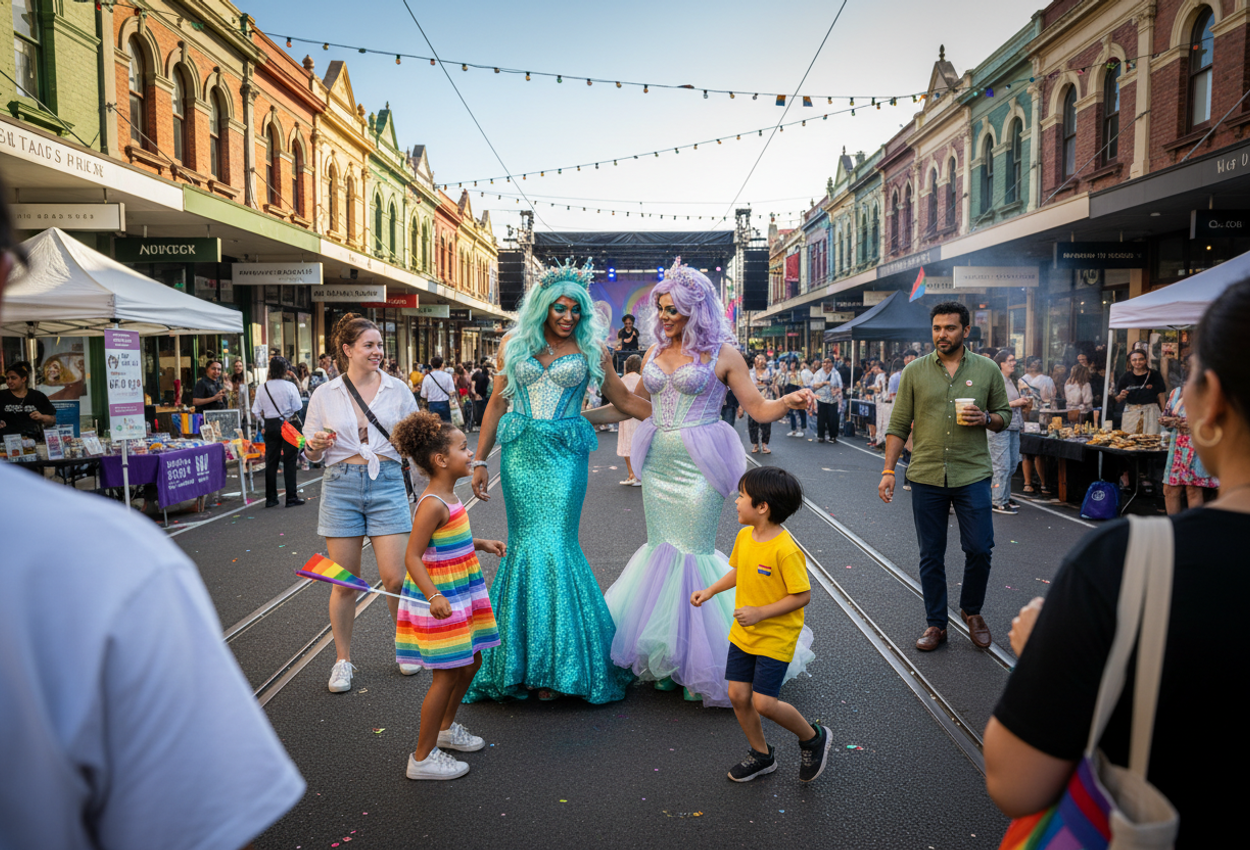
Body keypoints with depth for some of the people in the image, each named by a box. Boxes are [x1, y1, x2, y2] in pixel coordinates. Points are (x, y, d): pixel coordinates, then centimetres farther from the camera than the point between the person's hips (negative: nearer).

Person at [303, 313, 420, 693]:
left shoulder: (398, 389, 6)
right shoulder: (325, 395, 6)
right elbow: (311, 454, 9)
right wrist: (317, 445, -11)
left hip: (387, 483, 0)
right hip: (341, 485, 0)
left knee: (395, 578, -3)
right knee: (344, 582, 4)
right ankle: (342, 660, 20)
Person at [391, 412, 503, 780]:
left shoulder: (448, 498, 7)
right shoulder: (432, 504, -24)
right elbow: (412, 556, -26)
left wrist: (480, 544, 18)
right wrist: (434, 596, -35)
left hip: (461, 595, 10)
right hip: (440, 601, -10)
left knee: (470, 663, 20)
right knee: (447, 674, -2)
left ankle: (445, 728, 40)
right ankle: (422, 758, 13)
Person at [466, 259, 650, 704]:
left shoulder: (591, 348, 4)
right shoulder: (513, 343, 8)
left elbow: (624, 401, 12)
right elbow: (497, 403, 11)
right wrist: (479, 461, 10)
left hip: (565, 454, -2)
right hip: (520, 452, 2)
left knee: (556, 544, -8)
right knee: (526, 543, 0)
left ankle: (555, 663, 6)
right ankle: (524, 656, 15)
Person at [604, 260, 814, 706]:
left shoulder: (721, 355, -3)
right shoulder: (655, 353, 12)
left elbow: (758, 409, -3)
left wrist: (789, 401, -22)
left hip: (698, 467, -5)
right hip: (659, 463, 5)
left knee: (690, 553, -5)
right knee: (660, 550, 8)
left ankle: (695, 658, 13)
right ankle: (669, 658, 23)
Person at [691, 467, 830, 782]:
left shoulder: (785, 549, -24)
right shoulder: (744, 536, 0)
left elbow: (803, 595, -20)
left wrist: (760, 612, -22)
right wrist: (709, 591, 9)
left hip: (775, 637, -7)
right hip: (742, 634, 7)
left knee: (764, 703, -8)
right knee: (738, 696, 8)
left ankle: (813, 738, 19)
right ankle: (761, 754, 31)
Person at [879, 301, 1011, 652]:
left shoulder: (987, 369, 4)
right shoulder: (914, 371, 3)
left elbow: (1004, 415, 13)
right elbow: (898, 425, 4)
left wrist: (985, 419, -11)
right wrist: (889, 470, -2)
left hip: (973, 474, 0)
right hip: (926, 476, 0)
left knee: (979, 549, -1)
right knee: (931, 556, 7)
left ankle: (971, 610, 27)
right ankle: (936, 624, 22)